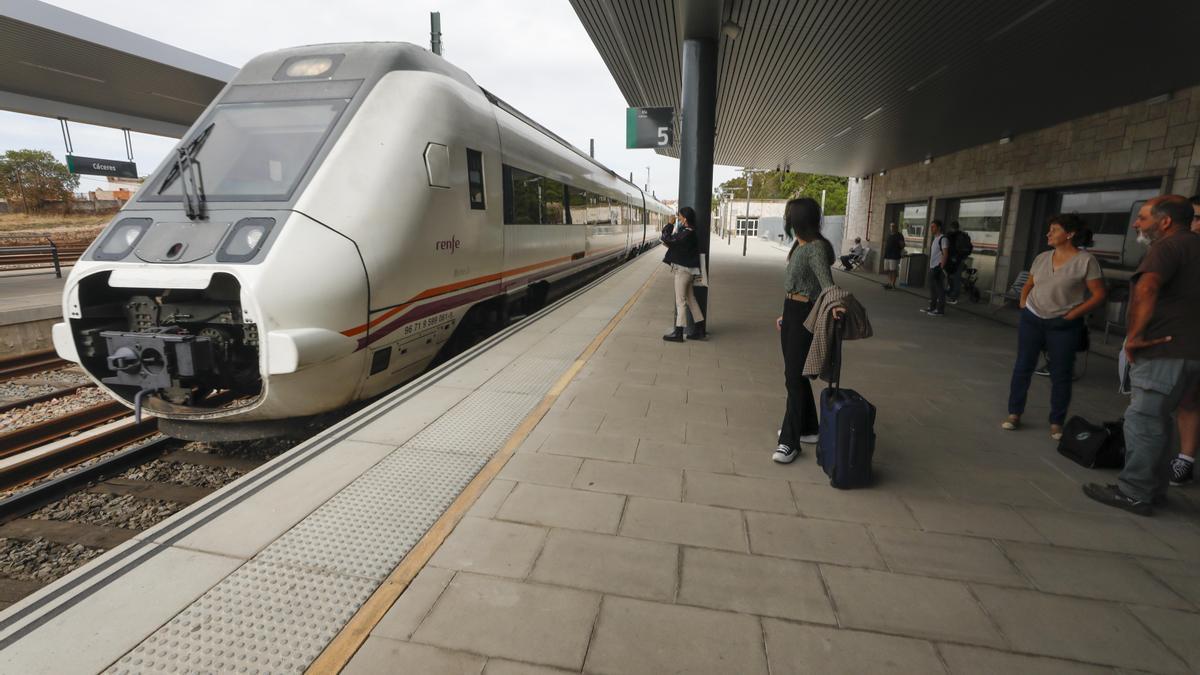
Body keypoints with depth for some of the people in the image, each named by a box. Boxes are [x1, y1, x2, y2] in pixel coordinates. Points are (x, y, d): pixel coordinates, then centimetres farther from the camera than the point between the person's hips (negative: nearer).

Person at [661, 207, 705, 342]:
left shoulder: (686, 234, -21)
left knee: (680, 301, -3)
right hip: (687, 269, 10)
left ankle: (678, 333, 4)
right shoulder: (690, 231, 9)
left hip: (683, 270, -10)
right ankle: (699, 330, 21)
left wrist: (669, 224, -9)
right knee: (691, 299, 15)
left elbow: (666, 239, -20)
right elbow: (676, 242, 19)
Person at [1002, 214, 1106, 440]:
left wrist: (1072, 314, -13)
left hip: (1063, 326, -4)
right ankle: (1014, 414, 15)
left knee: (1060, 375, 4)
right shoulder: (1042, 258, 6)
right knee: (1022, 367, 5)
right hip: (1031, 320, 4)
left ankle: (1056, 423, 15)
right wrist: (1023, 305, 5)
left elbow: (1099, 295, -9)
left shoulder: (1086, 260, -9)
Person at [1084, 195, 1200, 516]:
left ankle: (1134, 493, 2)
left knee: (1143, 421, -4)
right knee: (1157, 420, 18)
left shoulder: (1169, 246, -12)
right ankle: (1155, 486, 26)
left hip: (1165, 352, -10)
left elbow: (1146, 290, -29)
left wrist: (1133, 336, -22)